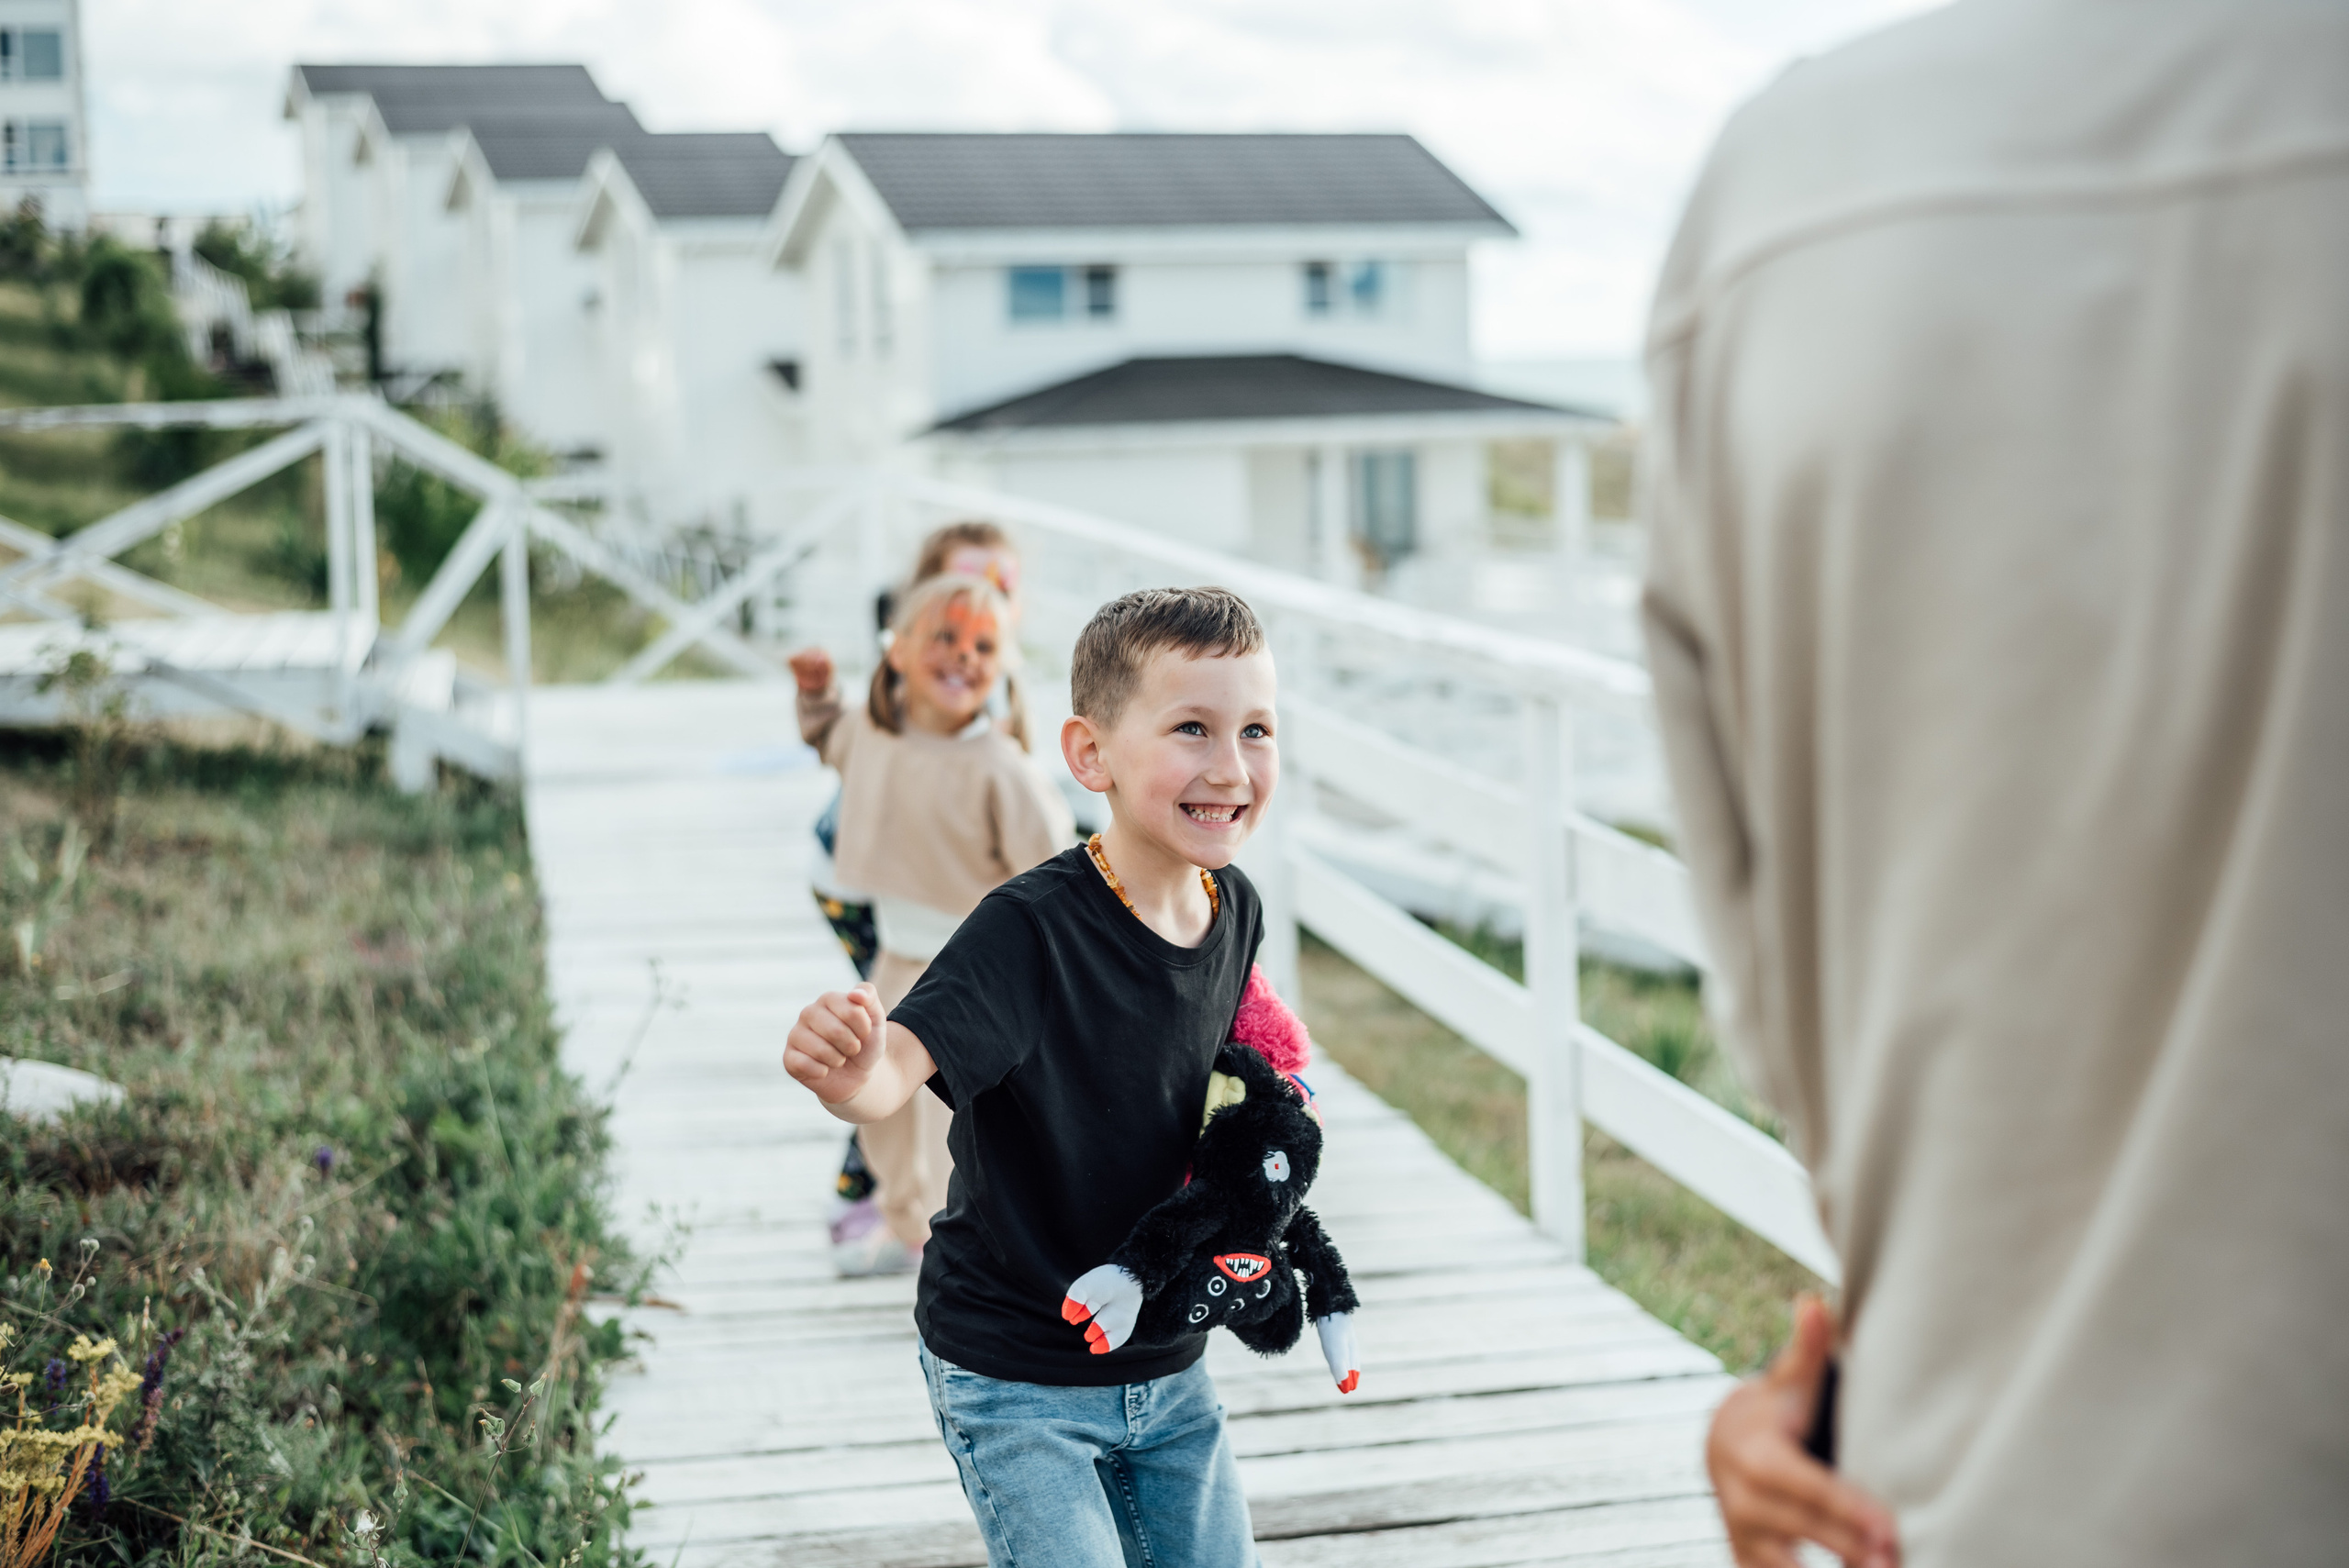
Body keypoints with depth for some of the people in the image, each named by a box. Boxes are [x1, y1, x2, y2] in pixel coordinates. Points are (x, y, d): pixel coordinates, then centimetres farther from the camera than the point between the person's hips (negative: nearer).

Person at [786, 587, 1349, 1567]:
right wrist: (848, 1071, -59)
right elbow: (901, 1062, -38)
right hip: (1014, 1385, -6)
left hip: (1167, 1366, 7)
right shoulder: (1030, 928, -24)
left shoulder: (1235, 912, -3)